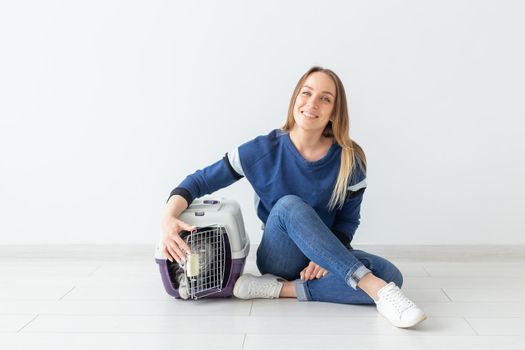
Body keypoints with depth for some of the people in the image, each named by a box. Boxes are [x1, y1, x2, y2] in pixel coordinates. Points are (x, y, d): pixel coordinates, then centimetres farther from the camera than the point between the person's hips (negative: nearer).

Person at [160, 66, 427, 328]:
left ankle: (283, 289, -27)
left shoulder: (349, 160, -10)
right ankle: (377, 289, -39)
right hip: (280, 256, -1)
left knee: (391, 275, -27)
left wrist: (327, 256, -20)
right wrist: (169, 218, -25)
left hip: (328, 256, 2)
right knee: (290, 205, -34)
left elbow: (348, 219, 1)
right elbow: (200, 181, -6)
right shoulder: (264, 150, -12)